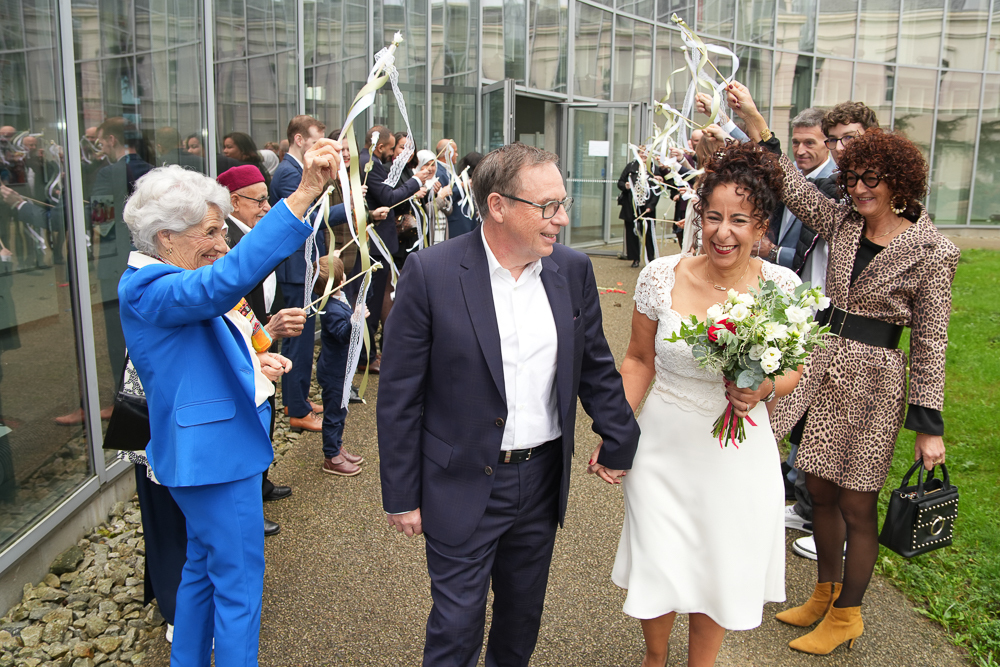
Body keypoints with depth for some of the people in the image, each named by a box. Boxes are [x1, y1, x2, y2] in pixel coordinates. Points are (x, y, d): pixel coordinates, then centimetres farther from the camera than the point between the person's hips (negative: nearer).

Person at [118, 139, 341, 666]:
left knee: (206, 565, 24)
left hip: (214, 447, 11)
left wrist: (255, 362, 3)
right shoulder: (147, 289, -21)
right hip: (214, 451, -11)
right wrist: (305, 193, -48)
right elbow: (229, 279, -42)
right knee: (240, 581, -1)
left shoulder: (178, 283, 12)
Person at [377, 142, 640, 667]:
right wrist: (401, 496, -7)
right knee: (456, 624, 8)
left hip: (543, 480, 5)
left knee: (524, 613, 22)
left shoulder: (573, 270, -2)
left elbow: (595, 365, 11)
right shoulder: (431, 273, -15)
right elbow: (399, 395, -11)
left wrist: (620, 442, 10)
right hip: (463, 486, -4)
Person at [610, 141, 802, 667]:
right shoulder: (660, 277, -13)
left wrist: (765, 389, -20)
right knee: (658, 565, 14)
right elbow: (639, 360, 0)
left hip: (740, 452, 0)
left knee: (720, 570, 17)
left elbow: (792, 369, 2)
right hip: (664, 445, 0)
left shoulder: (782, 285, -12)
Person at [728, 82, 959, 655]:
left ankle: (847, 614, 26)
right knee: (821, 490, 15)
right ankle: (826, 593, 36)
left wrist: (929, 425, -9)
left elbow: (930, 343, -9)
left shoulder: (931, 252, -10)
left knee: (856, 505, 6)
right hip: (824, 365, 5)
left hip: (873, 378, -5)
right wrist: (754, 119, -9)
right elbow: (793, 187, -1)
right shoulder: (843, 223, 4)